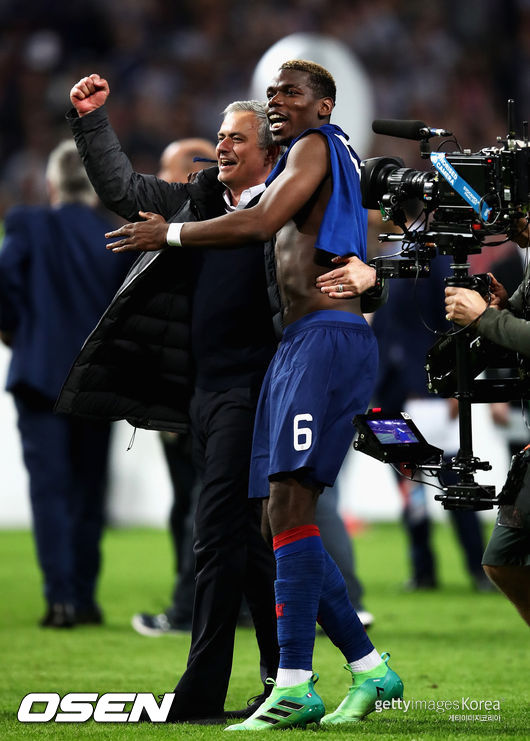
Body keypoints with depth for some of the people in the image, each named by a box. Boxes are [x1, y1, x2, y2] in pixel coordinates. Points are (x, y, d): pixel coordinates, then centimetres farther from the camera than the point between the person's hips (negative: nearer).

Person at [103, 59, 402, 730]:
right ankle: (370, 668, 10)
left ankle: (294, 687, -25)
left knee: (290, 503, -19)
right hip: (296, 346, 10)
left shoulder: (317, 147, -1)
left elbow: (260, 223, -13)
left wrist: (169, 234, -2)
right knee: (283, 518, 7)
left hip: (327, 338, -10)